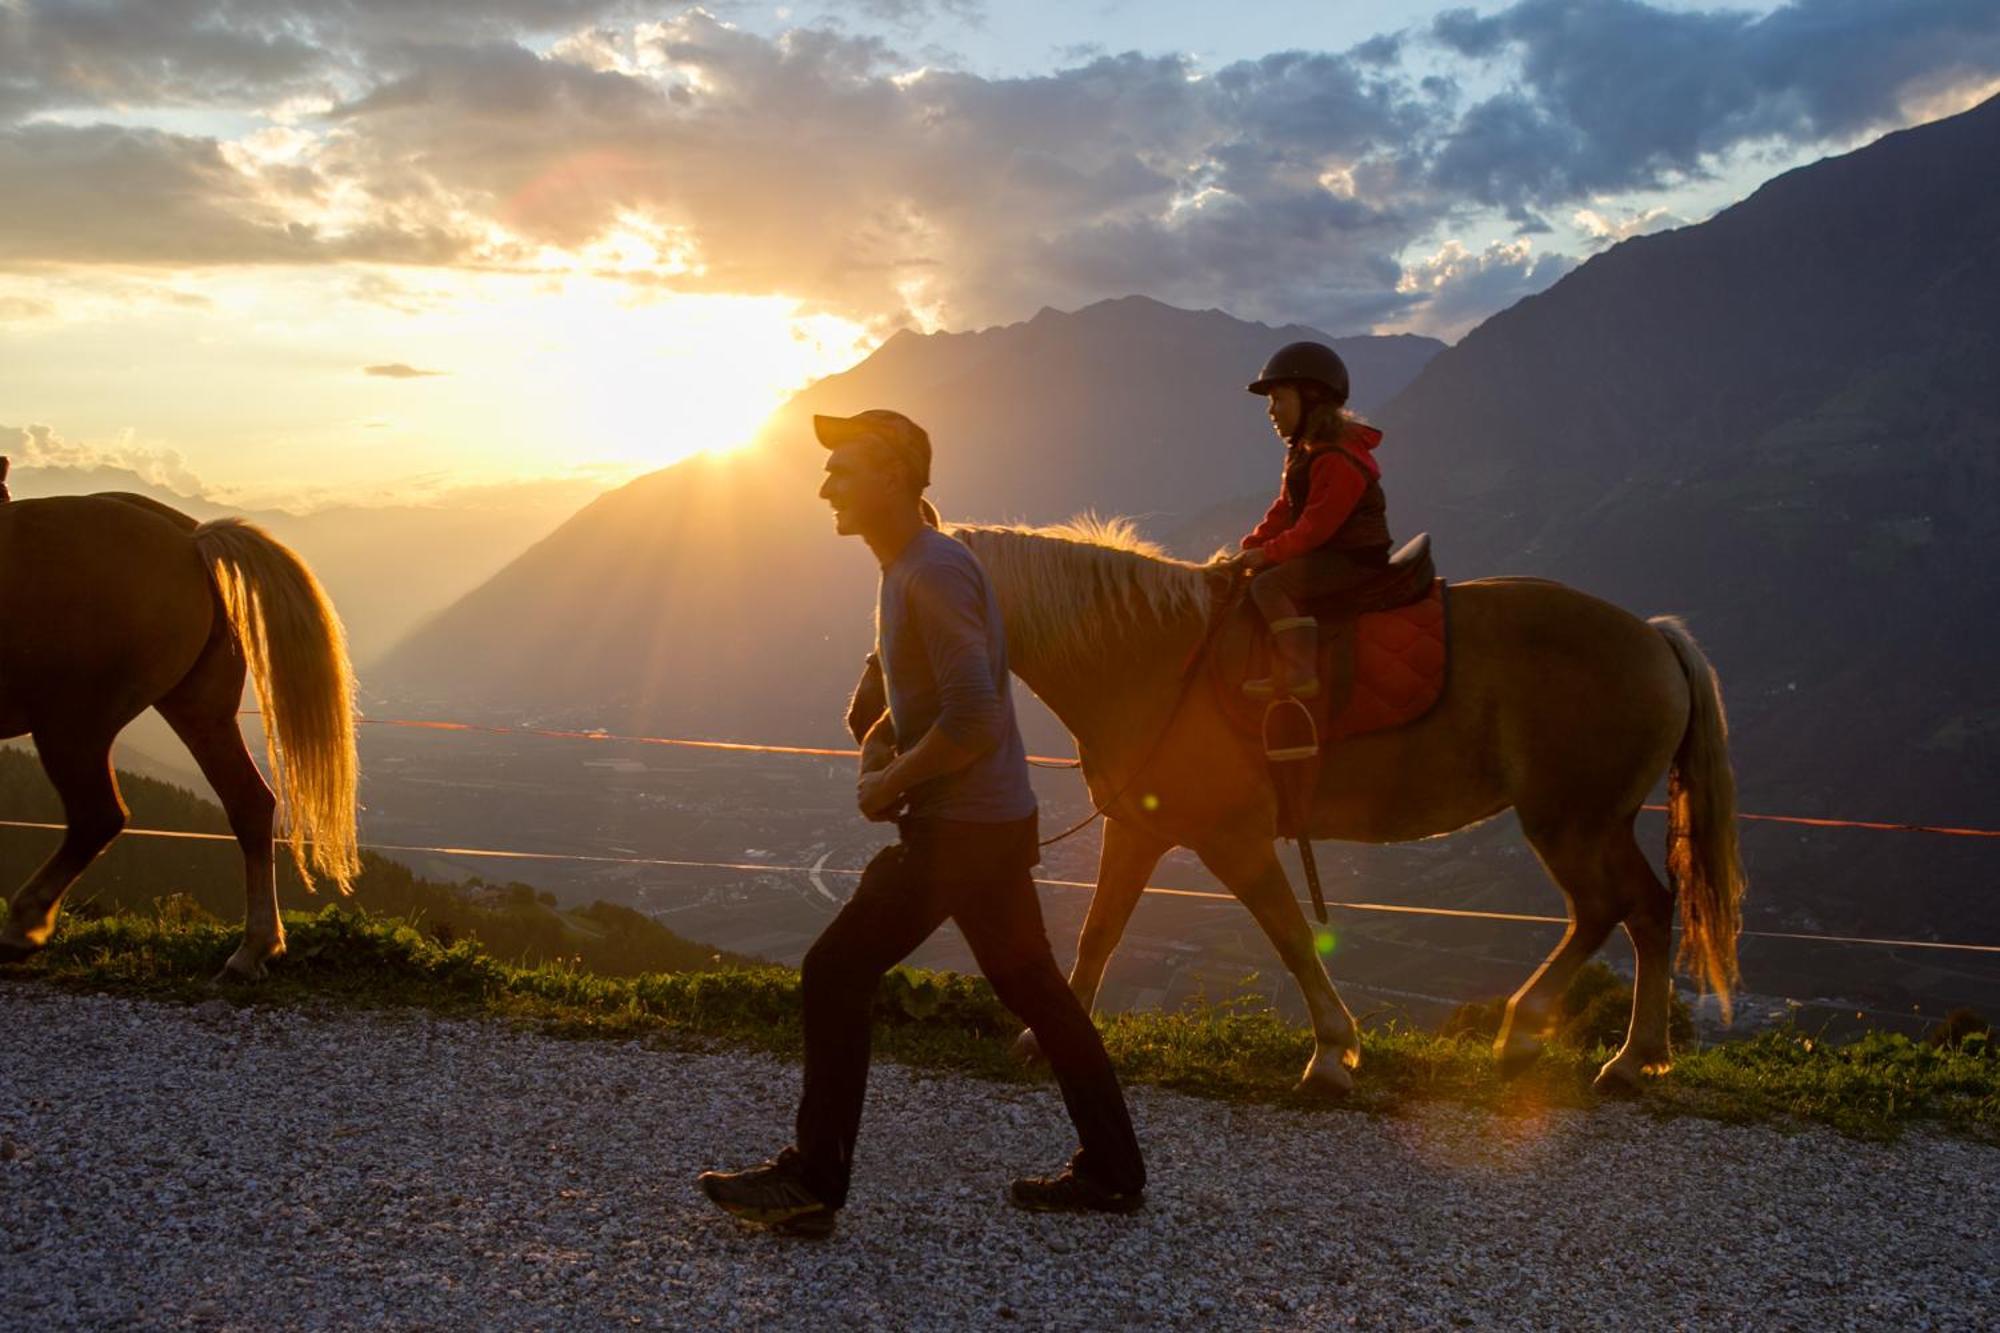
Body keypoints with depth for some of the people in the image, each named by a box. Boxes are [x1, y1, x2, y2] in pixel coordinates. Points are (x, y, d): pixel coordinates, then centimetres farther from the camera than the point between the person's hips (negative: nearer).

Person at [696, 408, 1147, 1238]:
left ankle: (812, 1183, 2)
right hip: (998, 822, 10)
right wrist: (883, 753, 7)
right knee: (1033, 988, 15)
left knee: (835, 974, -5)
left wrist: (890, 784, -13)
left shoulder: (935, 573, -18)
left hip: (962, 829, -10)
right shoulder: (910, 567, 13)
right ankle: (1111, 1170, 24)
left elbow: (972, 722, -25)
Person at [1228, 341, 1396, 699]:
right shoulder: (1304, 452, 14)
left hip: (1354, 559, -11)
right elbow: (1284, 510, 16)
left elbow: (1316, 526, -24)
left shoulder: (1338, 460, -21)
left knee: (1267, 584, -24)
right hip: (1328, 552, 11)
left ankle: (1300, 675, -29)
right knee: (1258, 575, 10)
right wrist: (1251, 546, 2)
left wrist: (1267, 554, -18)